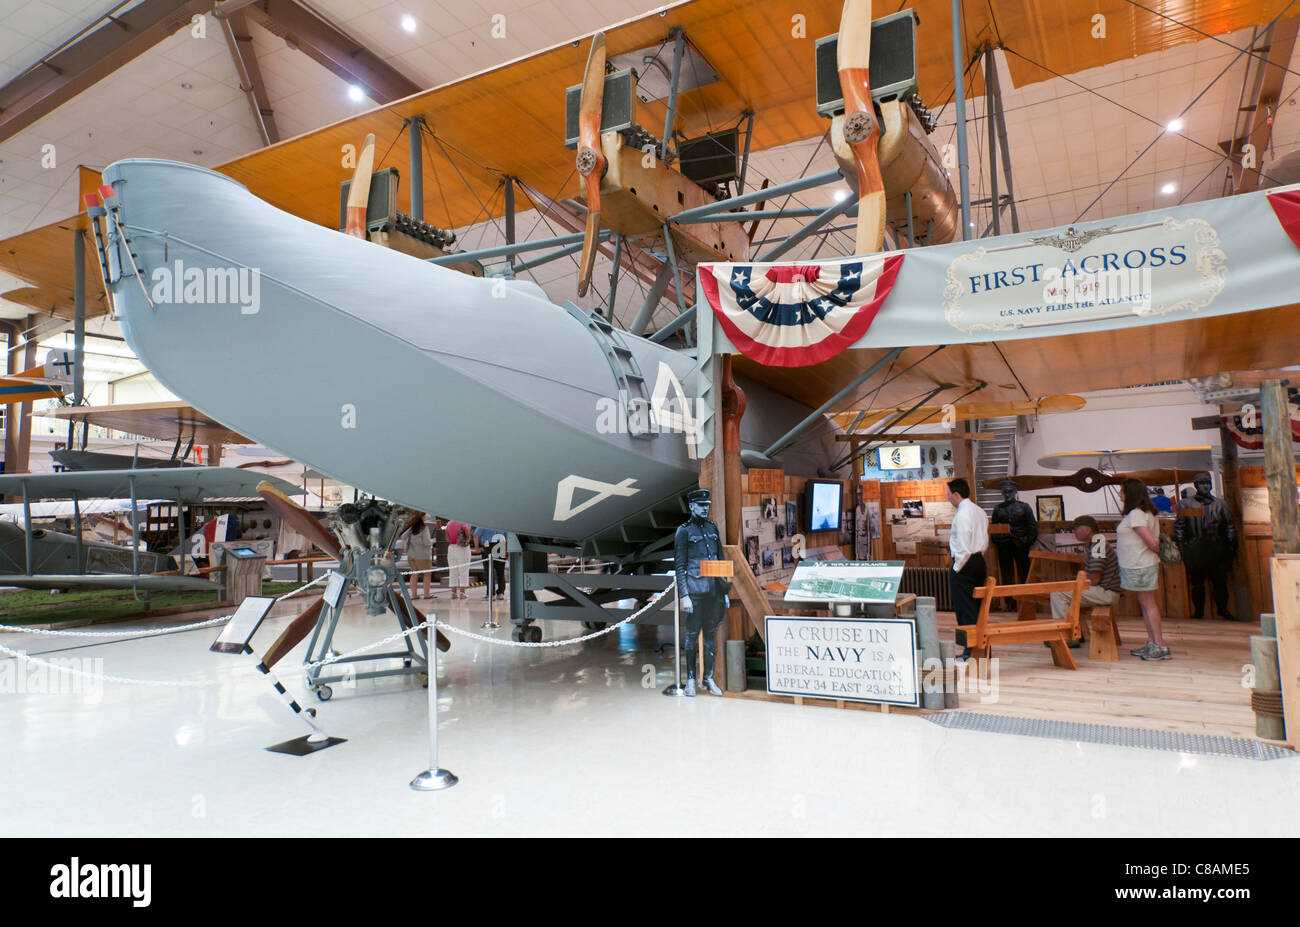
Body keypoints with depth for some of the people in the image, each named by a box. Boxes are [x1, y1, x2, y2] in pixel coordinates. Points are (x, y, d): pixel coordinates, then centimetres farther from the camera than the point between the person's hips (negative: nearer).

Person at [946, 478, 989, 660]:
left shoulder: (961, 515, -17)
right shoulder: (980, 512, 11)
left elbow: (963, 547, -21)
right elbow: (985, 541, 16)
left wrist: (956, 568, -12)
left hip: (965, 563, -9)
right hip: (979, 560, 9)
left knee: (965, 607, -3)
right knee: (976, 605, 16)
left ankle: (970, 650, -1)